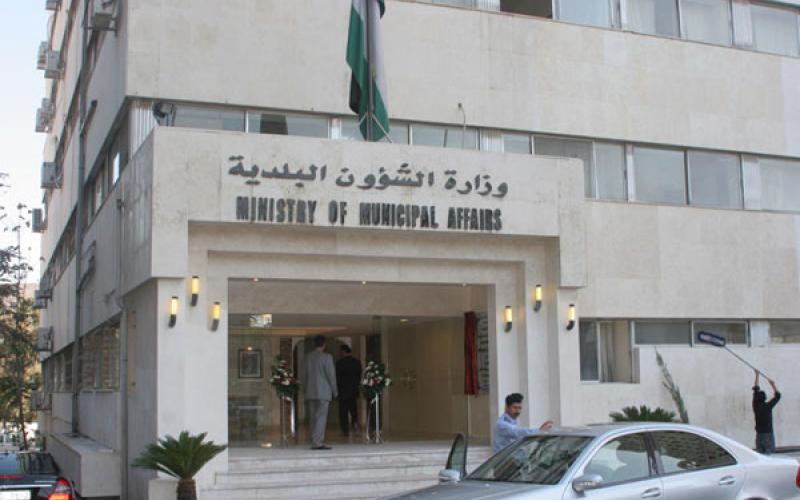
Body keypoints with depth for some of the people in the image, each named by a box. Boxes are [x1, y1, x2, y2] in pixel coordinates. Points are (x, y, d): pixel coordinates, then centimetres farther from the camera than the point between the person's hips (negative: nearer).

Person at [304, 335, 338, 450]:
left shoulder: (308, 357, 8)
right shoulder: (326, 357, -8)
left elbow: (304, 375, 12)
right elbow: (331, 375, -7)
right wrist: (334, 391, 2)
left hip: (310, 392, 6)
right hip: (323, 392, -6)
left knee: (314, 418, 10)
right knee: (321, 417, -6)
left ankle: (316, 441, 13)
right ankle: (317, 442, -12)